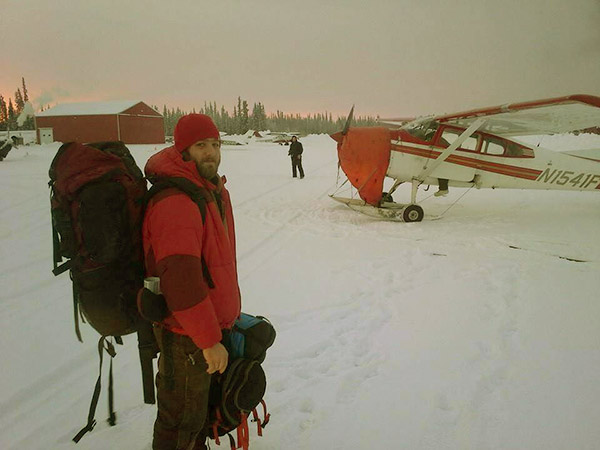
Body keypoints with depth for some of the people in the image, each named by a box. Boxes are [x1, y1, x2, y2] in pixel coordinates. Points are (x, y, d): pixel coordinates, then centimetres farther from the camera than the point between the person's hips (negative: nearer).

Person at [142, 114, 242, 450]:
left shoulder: (215, 192, 7)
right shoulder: (175, 203, -26)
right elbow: (180, 280, -31)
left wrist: (231, 310, 20)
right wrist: (209, 340, -25)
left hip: (214, 323, 10)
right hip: (186, 335, -9)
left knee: (200, 407, 28)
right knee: (182, 418, 10)